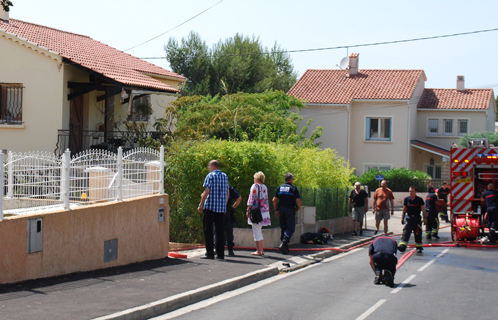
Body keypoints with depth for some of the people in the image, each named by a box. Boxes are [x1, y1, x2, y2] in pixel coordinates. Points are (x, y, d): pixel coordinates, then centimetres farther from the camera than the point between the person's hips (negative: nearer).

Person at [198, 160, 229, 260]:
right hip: (221, 207, 6)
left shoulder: (210, 176, -8)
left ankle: (210, 253, -3)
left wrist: (201, 204, -7)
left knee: (208, 230, 0)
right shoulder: (225, 176, 11)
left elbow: (207, 191, -13)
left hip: (210, 206, -6)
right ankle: (220, 254, 7)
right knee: (220, 230, 9)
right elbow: (227, 192, 15)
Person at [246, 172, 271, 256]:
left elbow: (251, 199, -12)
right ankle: (261, 250, 16)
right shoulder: (265, 187, 10)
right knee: (259, 231, 16)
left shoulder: (255, 186, -10)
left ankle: (259, 251, -3)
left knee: (256, 231, -3)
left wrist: (248, 210, -6)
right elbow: (266, 199, 14)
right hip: (264, 210, 7)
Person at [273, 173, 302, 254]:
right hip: (290, 210, -5)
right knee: (291, 228, -1)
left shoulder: (279, 188, 8)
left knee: (283, 228, 13)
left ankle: (285, 248, 15)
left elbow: (274, 200, 3)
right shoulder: (293, 189, -6)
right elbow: (298, 200, -15)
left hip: (281, 210, 5)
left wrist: (276, 210, 11)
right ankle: (284, 242, -23)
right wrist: (298, 208, 4)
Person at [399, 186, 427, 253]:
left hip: (417, 218, -1)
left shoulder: (420, 200, -4)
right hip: (409, 219, 1)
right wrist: (402, 218, 12)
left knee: (418, 233, 4)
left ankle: (419, 247, 18)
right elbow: (404, 209, 11)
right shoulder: (406, 199, 2)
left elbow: (423, 209, 0)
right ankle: (402, 246, -20)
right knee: (406, 232, -12)